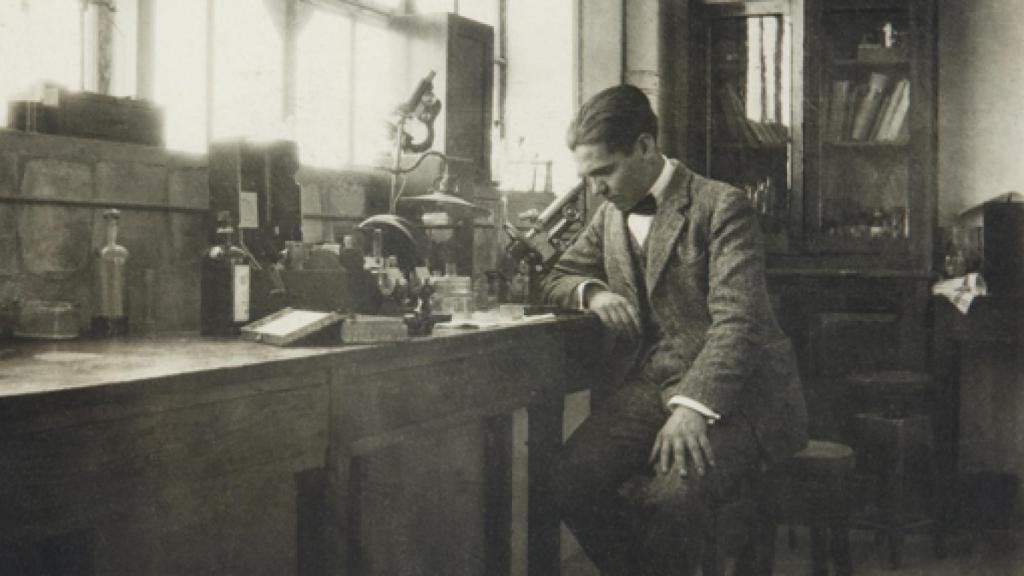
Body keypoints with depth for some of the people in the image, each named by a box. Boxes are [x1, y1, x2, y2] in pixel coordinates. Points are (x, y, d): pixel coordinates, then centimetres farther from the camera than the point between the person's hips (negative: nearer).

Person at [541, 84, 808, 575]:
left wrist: (693, 406, -30)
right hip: (650, 387, 6)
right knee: (572, 480, -23)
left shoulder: (722, 207, -7)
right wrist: (590, 291, -1)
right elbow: (554, 280, 24)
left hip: (729, 393, -5)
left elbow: (737, 322, -16)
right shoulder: (610, 215, 16)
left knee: (670, 495, -33)